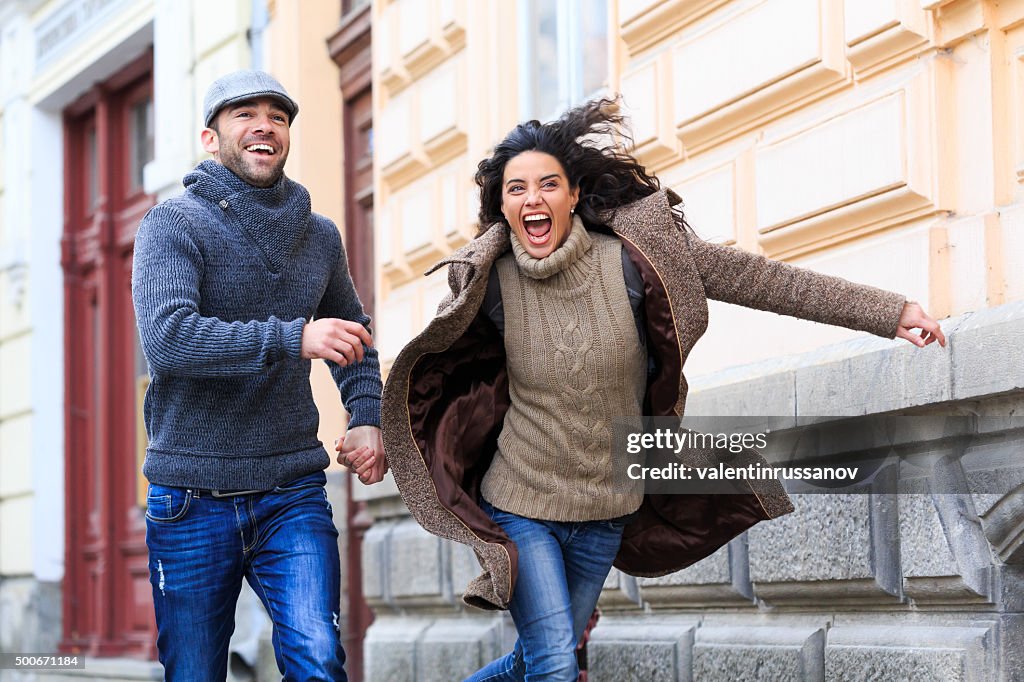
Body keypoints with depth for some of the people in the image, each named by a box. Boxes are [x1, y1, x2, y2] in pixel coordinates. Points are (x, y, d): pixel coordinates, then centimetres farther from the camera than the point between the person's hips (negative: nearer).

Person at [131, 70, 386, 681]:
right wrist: (294, 338, -30)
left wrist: (368, 417, 10)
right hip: (192, 498, -2)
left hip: (293, 493, 3)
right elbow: (167, 337, -22)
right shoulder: (174, 225, -5)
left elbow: (353, 333, 28)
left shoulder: (319, 235, 11)